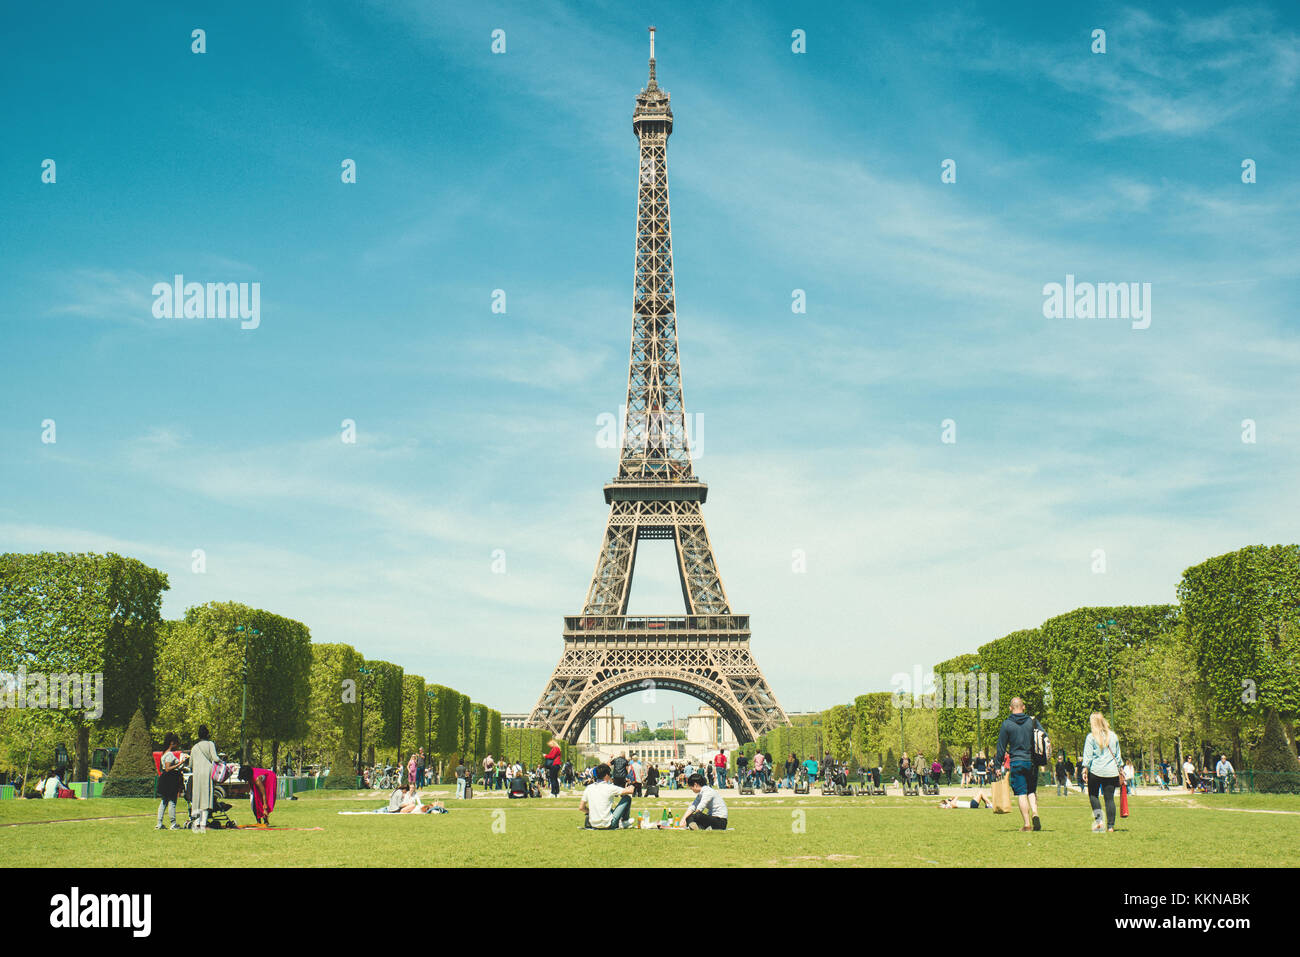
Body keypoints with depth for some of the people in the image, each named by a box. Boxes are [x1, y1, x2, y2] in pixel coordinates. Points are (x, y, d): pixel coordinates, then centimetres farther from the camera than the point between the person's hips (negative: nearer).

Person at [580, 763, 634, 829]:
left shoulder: (589, 788, 2)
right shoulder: (609, 788, -12)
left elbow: (581, 808, 7)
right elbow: (630, 791, -3)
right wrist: (630, 787, 21)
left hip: (593, 824, 6)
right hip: (607, 825, -6)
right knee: (627, 797, 8)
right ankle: (625, 821, 26)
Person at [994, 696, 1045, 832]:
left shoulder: (1006, 724, -2)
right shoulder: (1033, 721, 4)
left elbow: (1001, 747, -1)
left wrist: (997, 764, 5)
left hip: (1016, 763, -2)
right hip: (1032, 762, 3)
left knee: (1022, 794, 0)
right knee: (1032, 791, 16)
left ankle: (1027, 824, -3)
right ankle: (1035, 813, -8)